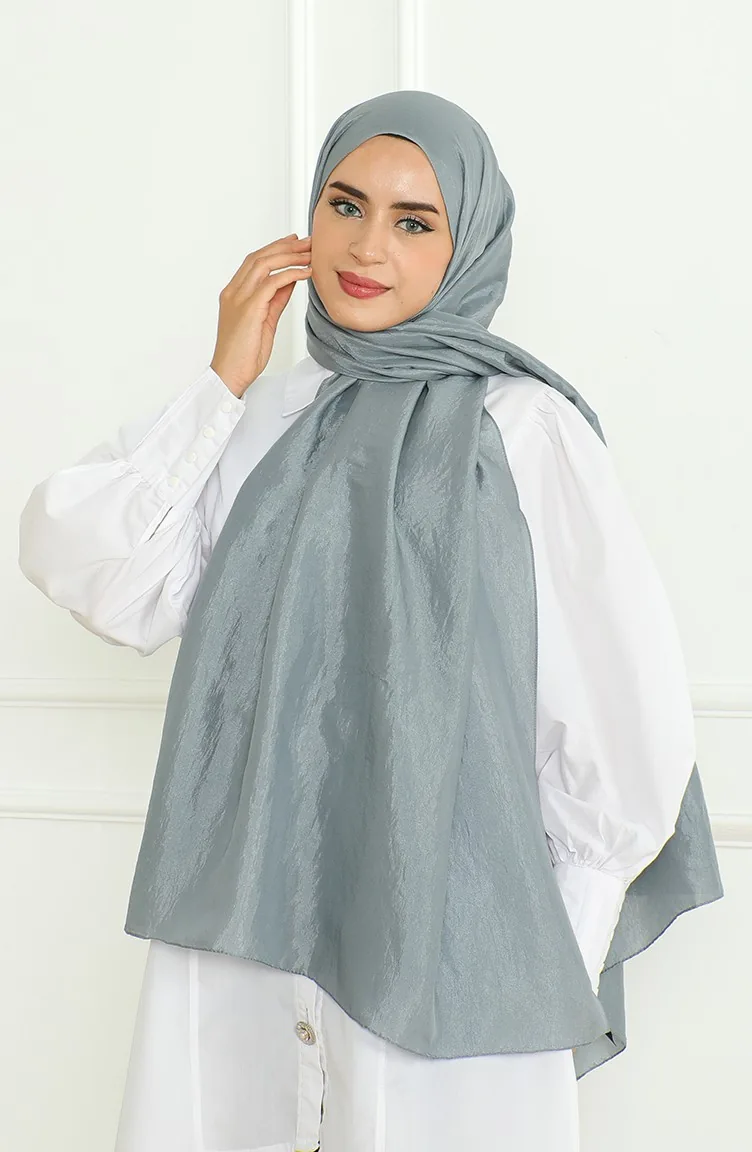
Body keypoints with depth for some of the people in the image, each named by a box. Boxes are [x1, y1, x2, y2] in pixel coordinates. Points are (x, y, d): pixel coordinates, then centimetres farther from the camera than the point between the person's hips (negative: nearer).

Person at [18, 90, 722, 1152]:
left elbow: (623, 706, -6)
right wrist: (223, 381, -5)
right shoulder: (264, 417, 7)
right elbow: (87, 572, -3)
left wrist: (557, 964, -1)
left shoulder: (519, 427, -7)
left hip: (438, 935, -3)